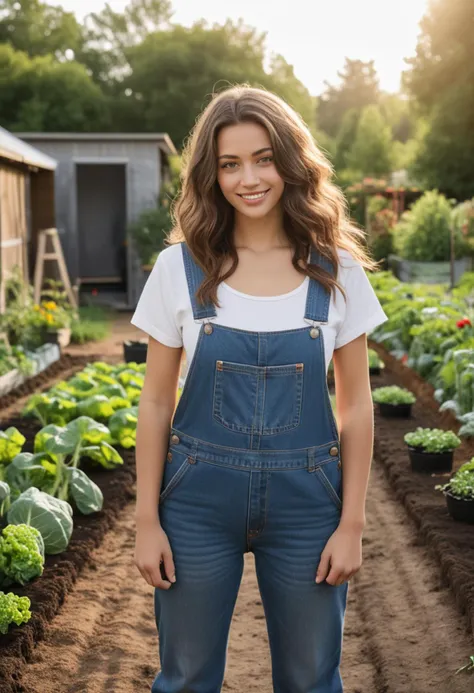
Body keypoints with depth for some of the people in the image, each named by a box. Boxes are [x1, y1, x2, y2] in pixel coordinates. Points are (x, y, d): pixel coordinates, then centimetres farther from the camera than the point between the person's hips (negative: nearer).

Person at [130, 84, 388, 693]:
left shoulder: (337, 272, -3)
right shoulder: (181, 267, -4)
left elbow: (355, 404, 1)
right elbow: (156, 401, 0)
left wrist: (352, 523, -1)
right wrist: (147, 520, -1)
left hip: (305, 502, 1)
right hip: (199, 500, 0)